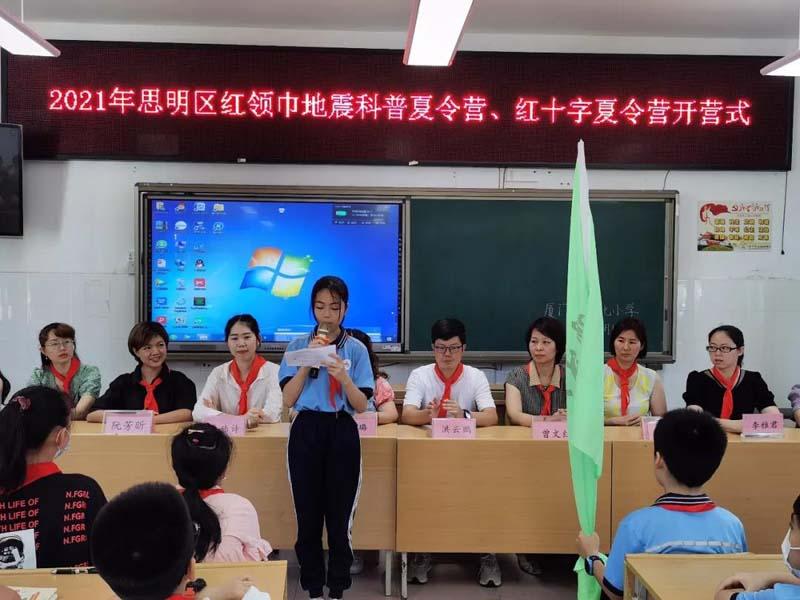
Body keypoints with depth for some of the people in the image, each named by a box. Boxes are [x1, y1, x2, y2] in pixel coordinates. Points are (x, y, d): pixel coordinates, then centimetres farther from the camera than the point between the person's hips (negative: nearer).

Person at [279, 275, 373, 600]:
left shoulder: (356, 349, 2)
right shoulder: (298, 346, 4)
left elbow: (361, 405, -2)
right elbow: (288, 400, -3)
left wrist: (343, 377, -19)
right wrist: (308, 361, -11)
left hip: (342, 433, -1)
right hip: (306, 431, 1)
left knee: (340, 514, 3)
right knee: (308, 514, 6)